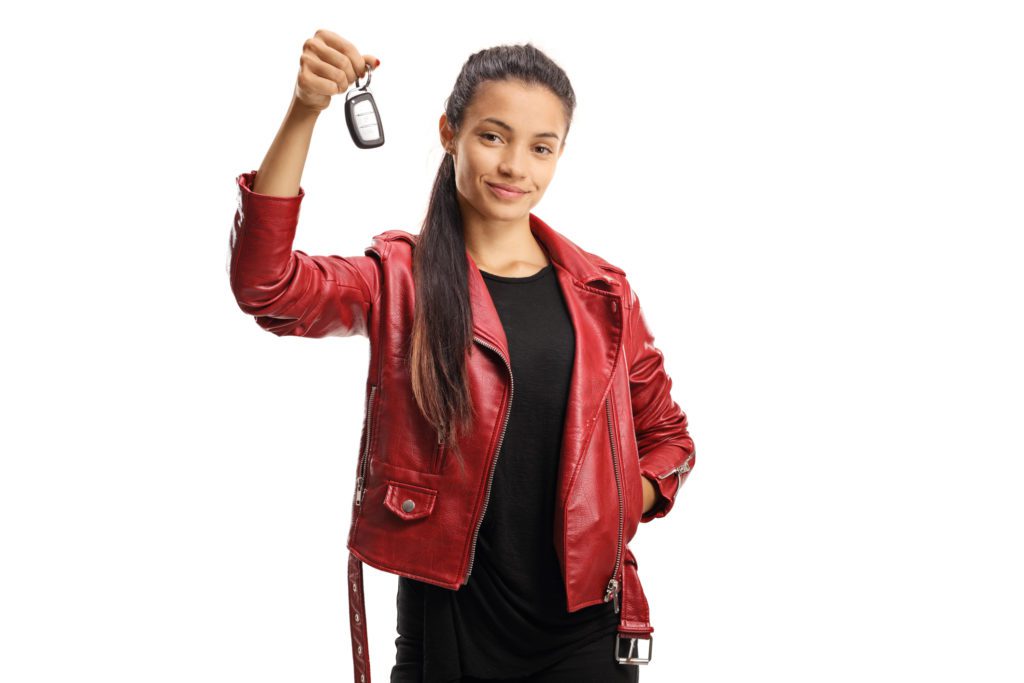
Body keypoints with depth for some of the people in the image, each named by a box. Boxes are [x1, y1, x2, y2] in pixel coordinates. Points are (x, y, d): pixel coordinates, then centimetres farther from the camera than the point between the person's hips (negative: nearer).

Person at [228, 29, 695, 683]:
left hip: (583, 626, 2)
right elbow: (265, 285, -20)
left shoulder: (603, 293, 5)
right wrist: (304, 112, -30)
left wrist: (611, 518, -4)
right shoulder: (403, 281, -2)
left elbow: (666, 435, 15)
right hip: (448, 623, -2)